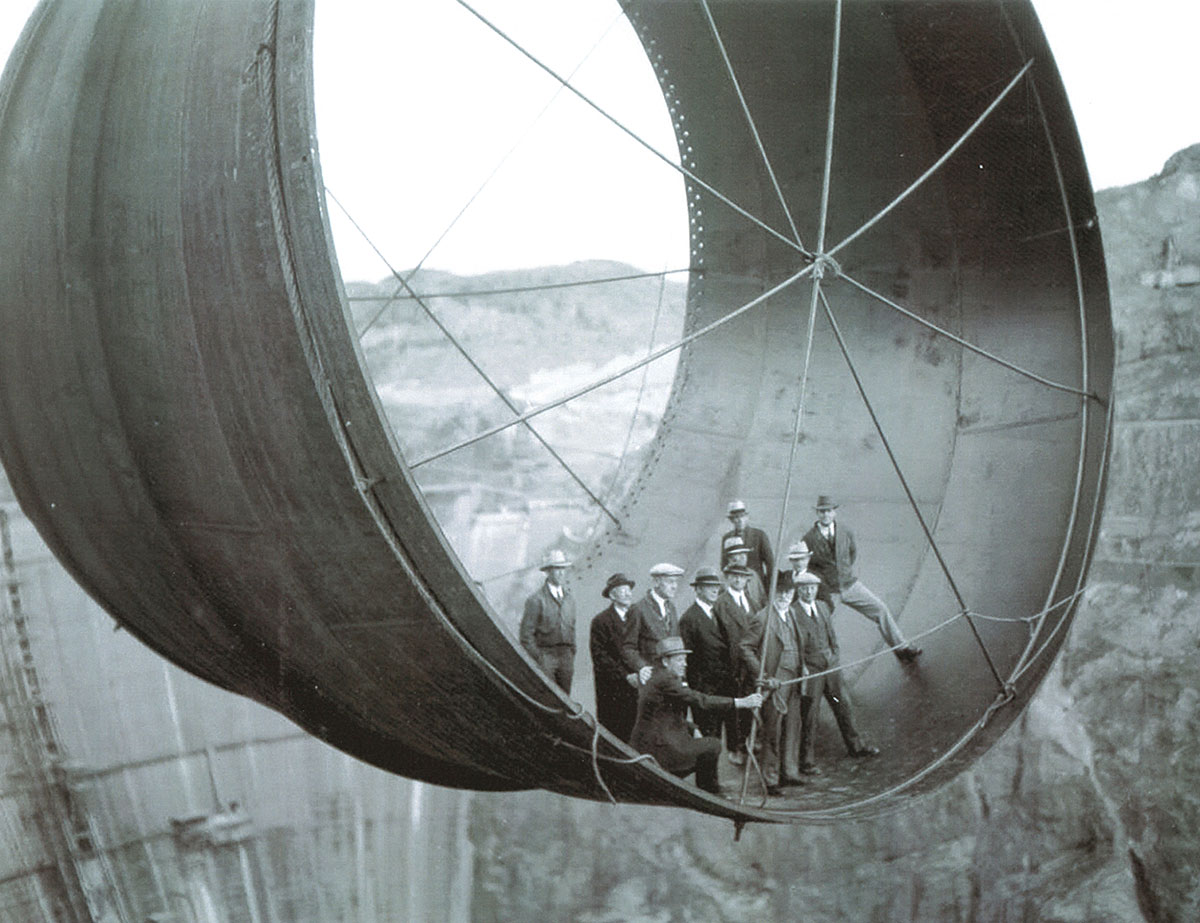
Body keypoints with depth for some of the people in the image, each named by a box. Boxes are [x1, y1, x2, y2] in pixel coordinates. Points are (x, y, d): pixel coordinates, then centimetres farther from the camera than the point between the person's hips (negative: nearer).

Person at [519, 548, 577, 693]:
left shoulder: (569, 598, 14)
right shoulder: (535, 599, -5)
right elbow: (526, 634, -6)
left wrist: (572, 656, 12)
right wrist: (537, 659, -10)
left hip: (566, 655, 5)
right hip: (545, 653, -5)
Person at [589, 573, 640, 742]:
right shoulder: (601, 621, -4)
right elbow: (599, 656, -9)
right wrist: (625, 676, -14)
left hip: (633, 685, 4)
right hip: (611, 688, -4)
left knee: (631, 730, 1)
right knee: (611, 732, -2)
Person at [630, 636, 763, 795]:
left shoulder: (654, 679, 16)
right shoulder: (665, 681, -16)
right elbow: (700, 701, -21)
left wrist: (692, 727, 5)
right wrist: (741, 702, -20)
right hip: (657, 751, -10)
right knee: (712, 746, -5)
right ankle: (709, 794, 8)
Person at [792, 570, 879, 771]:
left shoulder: (823, 606, 9)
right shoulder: (792, 612, -12)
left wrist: (834, 655, 12)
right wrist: (801, 667, -16)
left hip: (830, 664, 6)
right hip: (809, 668, -6)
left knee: (843, 705, 17)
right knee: (808, 715, -1)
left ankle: (855, 745, 36)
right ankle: (806, 760, 9)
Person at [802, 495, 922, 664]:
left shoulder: (845, 533, 2)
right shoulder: (809, 538, -10)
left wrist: (848, 570, 7)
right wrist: (821, 578, -9)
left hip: (849, 584, 3)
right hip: (826, 590, -3)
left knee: (881, 609, 0)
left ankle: (901, 649, 11)